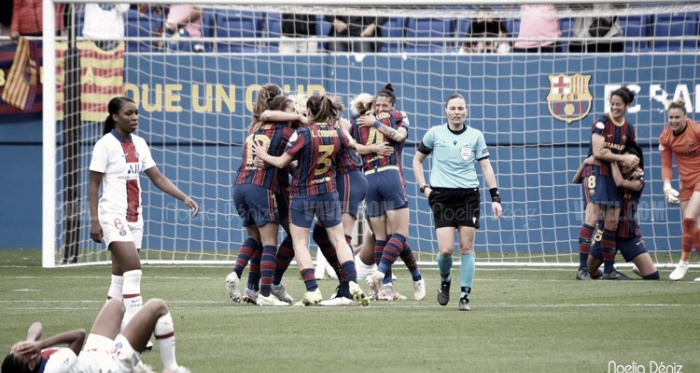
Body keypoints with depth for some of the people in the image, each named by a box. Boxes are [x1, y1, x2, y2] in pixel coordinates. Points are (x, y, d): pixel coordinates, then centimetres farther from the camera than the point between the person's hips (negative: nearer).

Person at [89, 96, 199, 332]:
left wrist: (184, 198, 0)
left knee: (120, 275, 8)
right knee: (133, 268, -20)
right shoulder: (106, 145, -9)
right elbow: (94, 185, -8)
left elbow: (157, 178, 11)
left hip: (134, 215, 7)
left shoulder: (139, 144, 11)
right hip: (113, 214, -7)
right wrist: (94, 220, -15)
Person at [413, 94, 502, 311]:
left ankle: (465, 296, 5)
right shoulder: (435, 133, 2)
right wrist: (424, 187, 3)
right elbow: (417, 160, 14)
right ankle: (445, 281, 20)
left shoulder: (475, 136, 4)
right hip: (442, 196, -1)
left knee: (466, 248, -2)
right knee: (446, 250, -10)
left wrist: (495, 197, -1)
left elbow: (486, 167, 6)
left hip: (469, 195, 1)